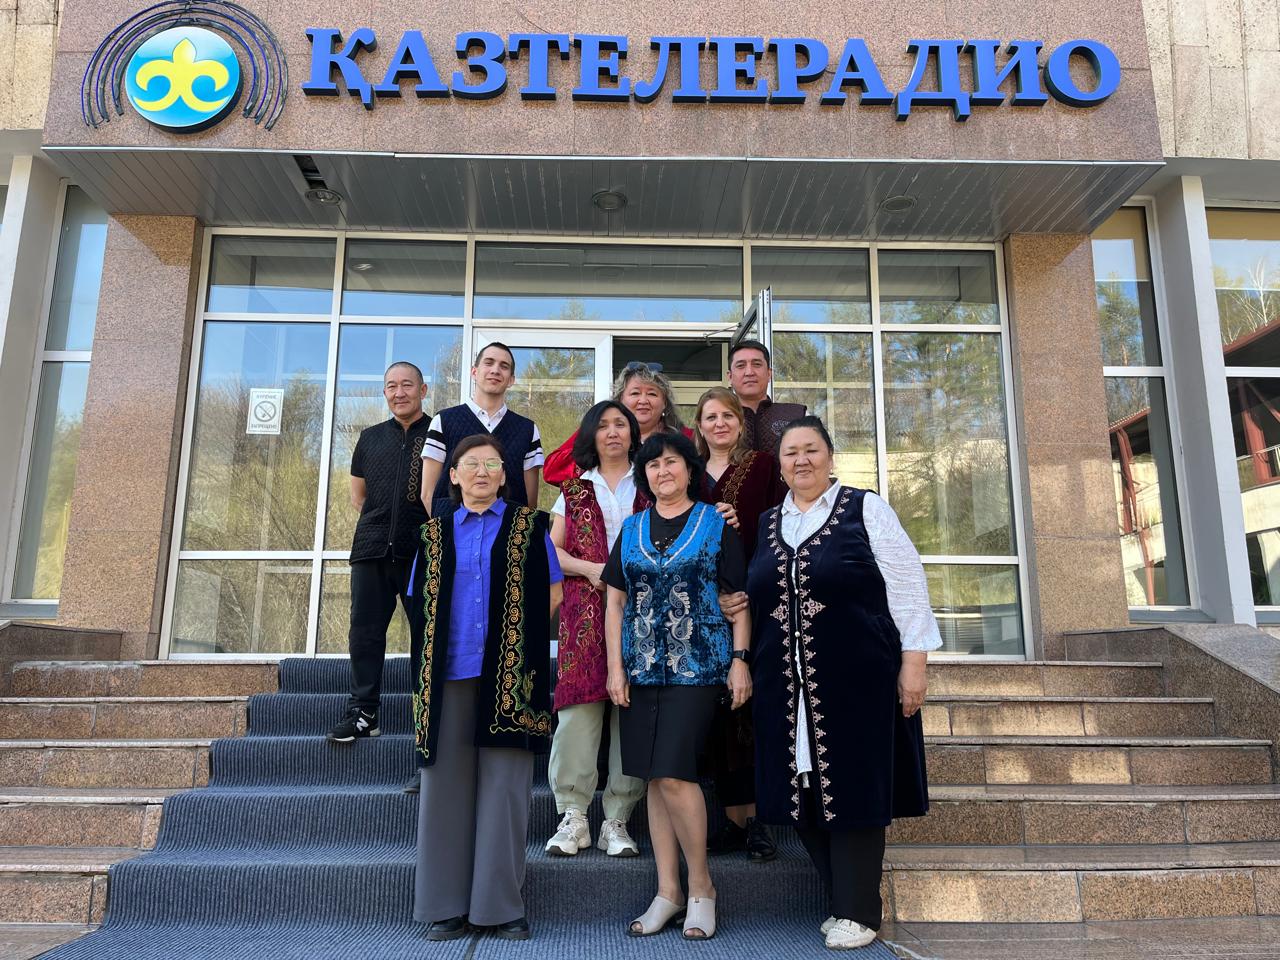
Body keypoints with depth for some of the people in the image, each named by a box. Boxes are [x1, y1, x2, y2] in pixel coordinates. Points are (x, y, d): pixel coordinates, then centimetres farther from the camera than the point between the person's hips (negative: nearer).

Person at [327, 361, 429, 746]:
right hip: (373, 549, 4)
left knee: (425, 631, 2)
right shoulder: (370, 437, 17)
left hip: (422, 551, -3)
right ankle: (363, 712, 9)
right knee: (365, 631, 2)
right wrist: (381, 524, 10)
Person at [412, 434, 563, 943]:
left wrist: (513, 630, -2)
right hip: (450, 673, 2)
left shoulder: (528, 525, 8)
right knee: (447, 783, 4)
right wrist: (441, 647, 2)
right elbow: (425, 605, 14)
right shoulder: (436, 532, 13)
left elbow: (552, 595, 6)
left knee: (504, 786, -1)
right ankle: (447, 904, 15)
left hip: (509, 673, -2)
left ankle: (502, 904, 10)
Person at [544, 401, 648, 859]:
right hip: (585, 611, 0)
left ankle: (617, 820, 6)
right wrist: (589, 569, -7)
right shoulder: (574, 489, 16)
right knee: (579, 707, -8)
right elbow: (551, 550, 10)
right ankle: (573, 817, 2)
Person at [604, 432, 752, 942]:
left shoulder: (716, 525, 3)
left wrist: (740, 661, -6)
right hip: (642, 667, 4)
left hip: (697, 665, -4)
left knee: (673, 773, -11)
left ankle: (700, 886, 9)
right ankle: (668, 891, 18)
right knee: (654, 777, 6)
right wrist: (615, 667, 4)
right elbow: (615, 602, 11)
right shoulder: (631, 530, 12)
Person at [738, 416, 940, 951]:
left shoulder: (865, 509, -1)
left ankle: (857, 912, 16)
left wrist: (913, 662, -9)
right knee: (803, 793, 8)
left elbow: (906, 585, -4)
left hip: (856, 679, -4)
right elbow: (755, 599, 19)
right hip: (787, 686, 5)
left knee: (853, 789, 1)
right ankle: (847, 901, 25)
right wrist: (746, 668, 8)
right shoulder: (766, 526, 13)